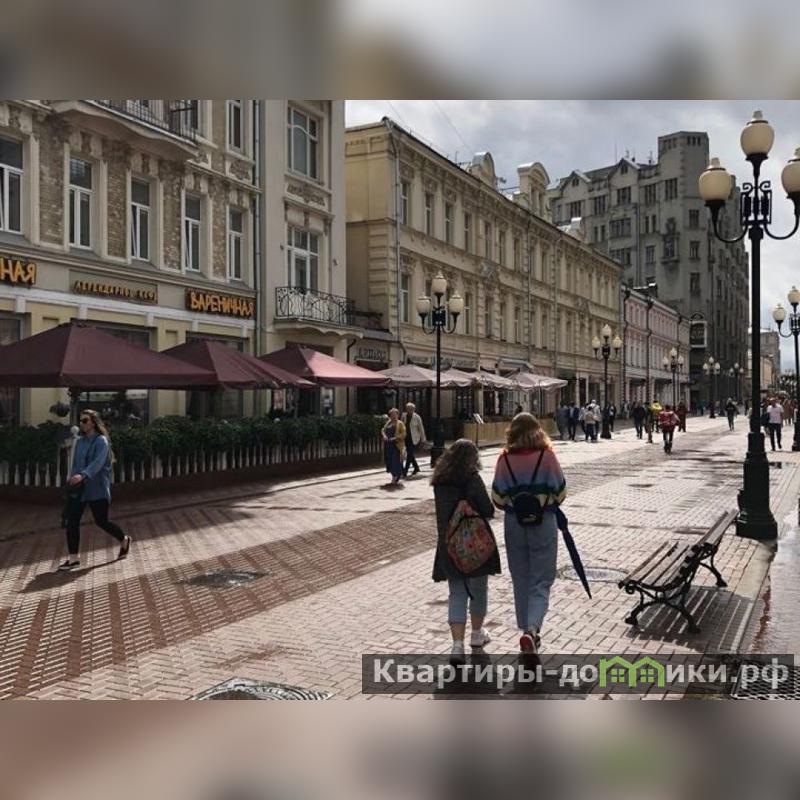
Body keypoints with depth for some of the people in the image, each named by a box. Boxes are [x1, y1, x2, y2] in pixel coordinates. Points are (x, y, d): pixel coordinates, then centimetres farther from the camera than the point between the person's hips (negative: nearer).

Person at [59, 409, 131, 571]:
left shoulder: (101, 441, -12)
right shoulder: (80, 441, 10)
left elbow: (98, 463, -27)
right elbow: (75, 463, 18)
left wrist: (82, 475, -41)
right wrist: (73, 477, 14)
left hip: (97, 488, -6)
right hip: (78, 488, 6)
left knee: (101, 521, 4)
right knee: (72, 521, -3)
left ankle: (124, 540, 31)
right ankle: (73, 558, 2)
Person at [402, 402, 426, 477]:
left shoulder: (417, 417, -8)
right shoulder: (404, 416, 2)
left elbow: (421, 428, -2)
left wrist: (423, 439, 1)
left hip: (414, 439, -5)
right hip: (407, 438, 5)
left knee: (409, 454, -11)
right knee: (410, 454, 12)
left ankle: (405, 471, -10)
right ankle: (416, 467, 32)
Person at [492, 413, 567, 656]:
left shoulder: (505, 458, -6)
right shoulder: (546, 455, -9)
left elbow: (498, 498, -5)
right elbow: (560, 493, -4)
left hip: (514, 523, 2)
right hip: (543, 522, -2)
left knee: (521, 580, 16)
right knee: (541, 581, 5)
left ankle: (528, 630, 24)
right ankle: (531, 629, -14)